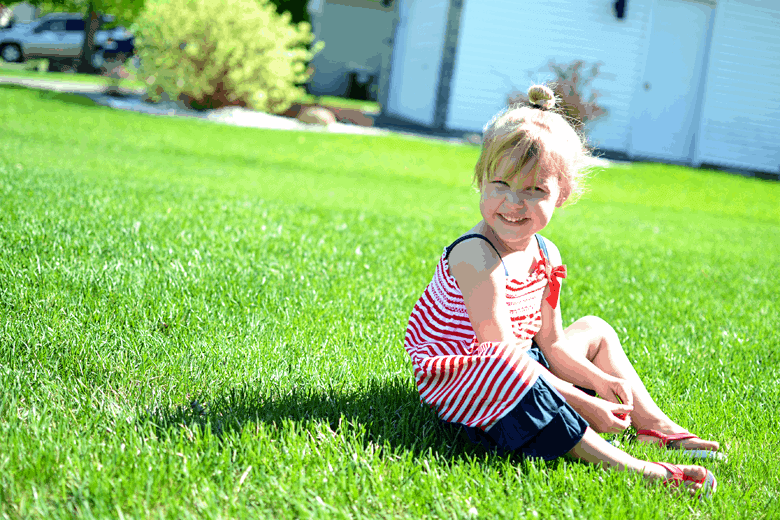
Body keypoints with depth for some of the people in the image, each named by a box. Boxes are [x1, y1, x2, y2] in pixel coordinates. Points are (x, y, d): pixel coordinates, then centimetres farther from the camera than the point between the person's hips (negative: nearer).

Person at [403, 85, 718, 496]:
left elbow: (549, 342, 11)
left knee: (594, 330, 19)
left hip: (511, 382, 10)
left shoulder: (545, 255, 2)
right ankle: (622, 464, -38)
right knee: (509, 365, -41)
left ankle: (655, 425, 13)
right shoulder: (476, 258, -26)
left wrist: (600, 380, -4)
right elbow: (502, 353, -28)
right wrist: (582, 403, -27)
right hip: (460, 381, -10)